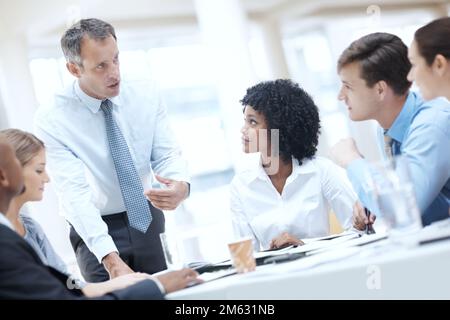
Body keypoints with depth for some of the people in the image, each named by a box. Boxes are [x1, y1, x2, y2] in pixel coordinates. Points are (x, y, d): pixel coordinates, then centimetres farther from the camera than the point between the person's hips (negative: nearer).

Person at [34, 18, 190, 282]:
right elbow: (75, 193, -23)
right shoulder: (52, 120, -15)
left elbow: (167, 156, -5)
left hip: (150, 222, 3)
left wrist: (180, 185, -31)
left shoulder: (146, 99, -3)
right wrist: (111, 258, -34)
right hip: (96, 233, -3)